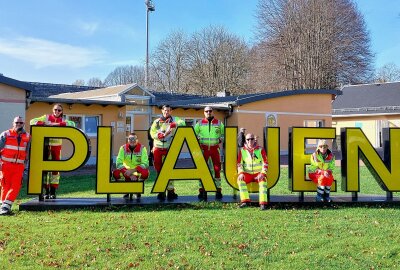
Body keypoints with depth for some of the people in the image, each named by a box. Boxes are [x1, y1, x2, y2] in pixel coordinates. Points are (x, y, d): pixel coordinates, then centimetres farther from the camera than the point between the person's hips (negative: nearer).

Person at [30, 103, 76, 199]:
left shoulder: (62, 121, 4)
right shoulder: (46, 117, 4)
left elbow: (72, 124, -14)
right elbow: (32, 121, 0)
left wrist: (57, 124, -20)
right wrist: (44, 123, -16)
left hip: (56, 146, 0)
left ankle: (53, 192, 8)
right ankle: (46, 192, 8)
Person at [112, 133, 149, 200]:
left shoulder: (142, 148, -12)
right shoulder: (123, 148, -8)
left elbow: (145, 164, -19)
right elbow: (118, 163, -15)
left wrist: (132, 170, -31)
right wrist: (130, 174, -25)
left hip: (138, 173, -1)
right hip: (127, 172, 2)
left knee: (145, 173, -34)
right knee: (115, 173, -27)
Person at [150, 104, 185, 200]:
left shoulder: (174, 120, 5)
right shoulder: (156, 122, 11)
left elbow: (182, 122, -14)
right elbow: (152, 133, 0)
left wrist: (174, 124, -32)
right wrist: (161, 135, -16)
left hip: (169, 149, -2)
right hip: (158, 149, 2)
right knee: (159, 170, 5)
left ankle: (170, 190, 5)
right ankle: (161, 191, 13)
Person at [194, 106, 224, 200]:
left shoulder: (219, 123, 8)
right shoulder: (200, 123, 7)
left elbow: (224, 133, 16)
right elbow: (194, 133, 15)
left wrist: (221, 139, -2)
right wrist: (197, 139, -4)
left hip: (215, 148, 0)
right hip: (204, 148, 0)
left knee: (217, 168, 0)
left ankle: (218, 190, 7)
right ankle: (202, 190, 7)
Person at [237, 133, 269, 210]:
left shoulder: (260, 149, 1)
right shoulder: (242, 150, 6)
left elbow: (265, 163, -1)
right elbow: (239, 163, 6)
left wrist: (262, 173, -15)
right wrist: (241, 173, -12)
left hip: (258, 173, -2)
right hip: (247, 173, 2)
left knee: (263, 180, -33)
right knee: (240, 180, -28)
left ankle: (263, 203, -35)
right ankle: (245, 201, -27)